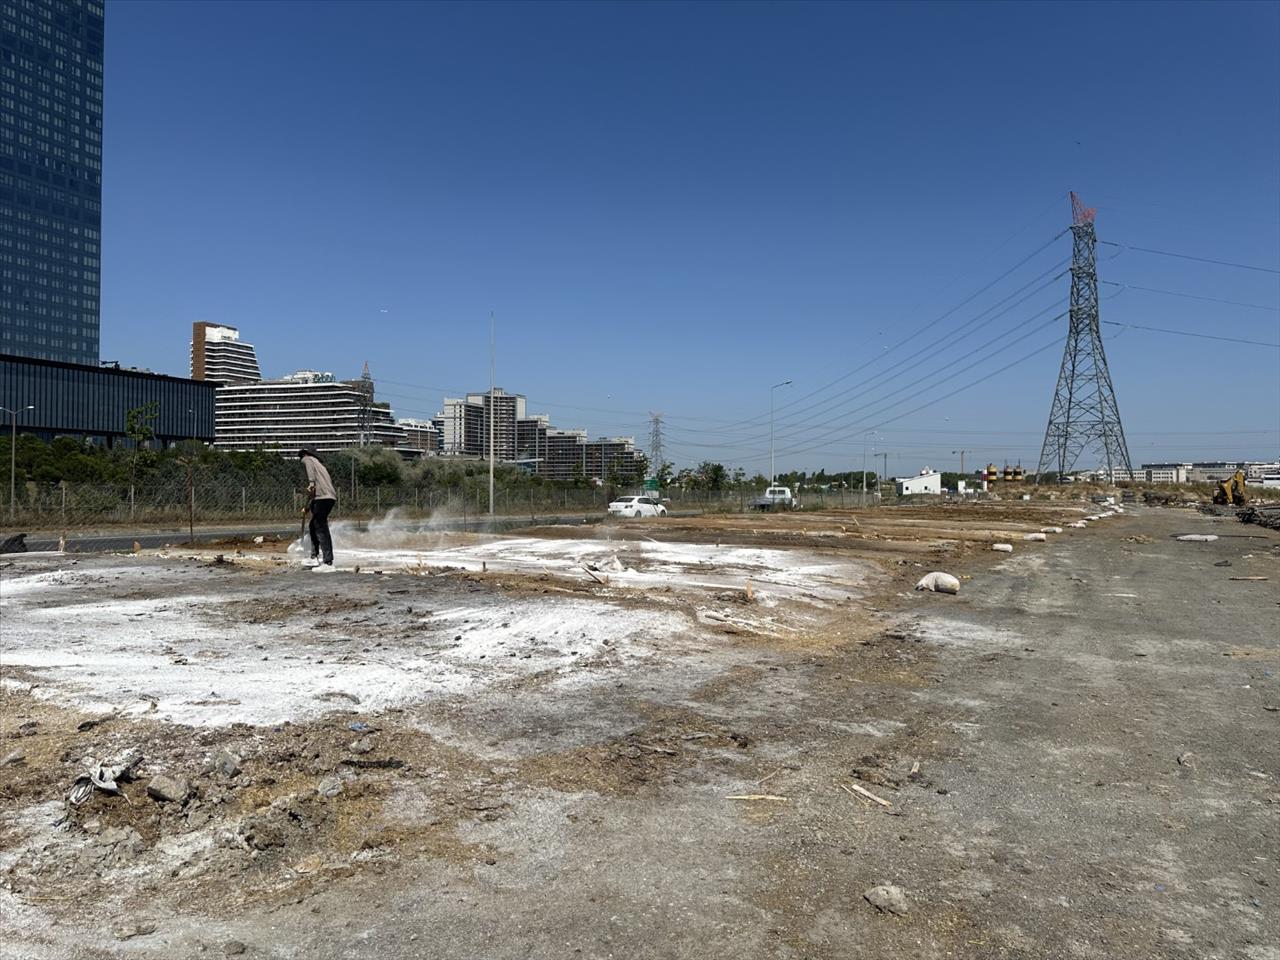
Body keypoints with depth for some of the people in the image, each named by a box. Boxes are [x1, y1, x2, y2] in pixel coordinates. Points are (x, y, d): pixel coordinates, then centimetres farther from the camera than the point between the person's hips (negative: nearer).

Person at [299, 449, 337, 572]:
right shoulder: (318, 464, 34)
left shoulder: (306, 459, 11)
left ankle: (328, 563, -15)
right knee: (314, 526, 23)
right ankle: (314, 558, 30)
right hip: (330, 497, 9)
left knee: (321, 530, -11)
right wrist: (308, 506, 46)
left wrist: (311, 483, -31)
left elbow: (310, 469, -14)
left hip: (322, 497, -9)